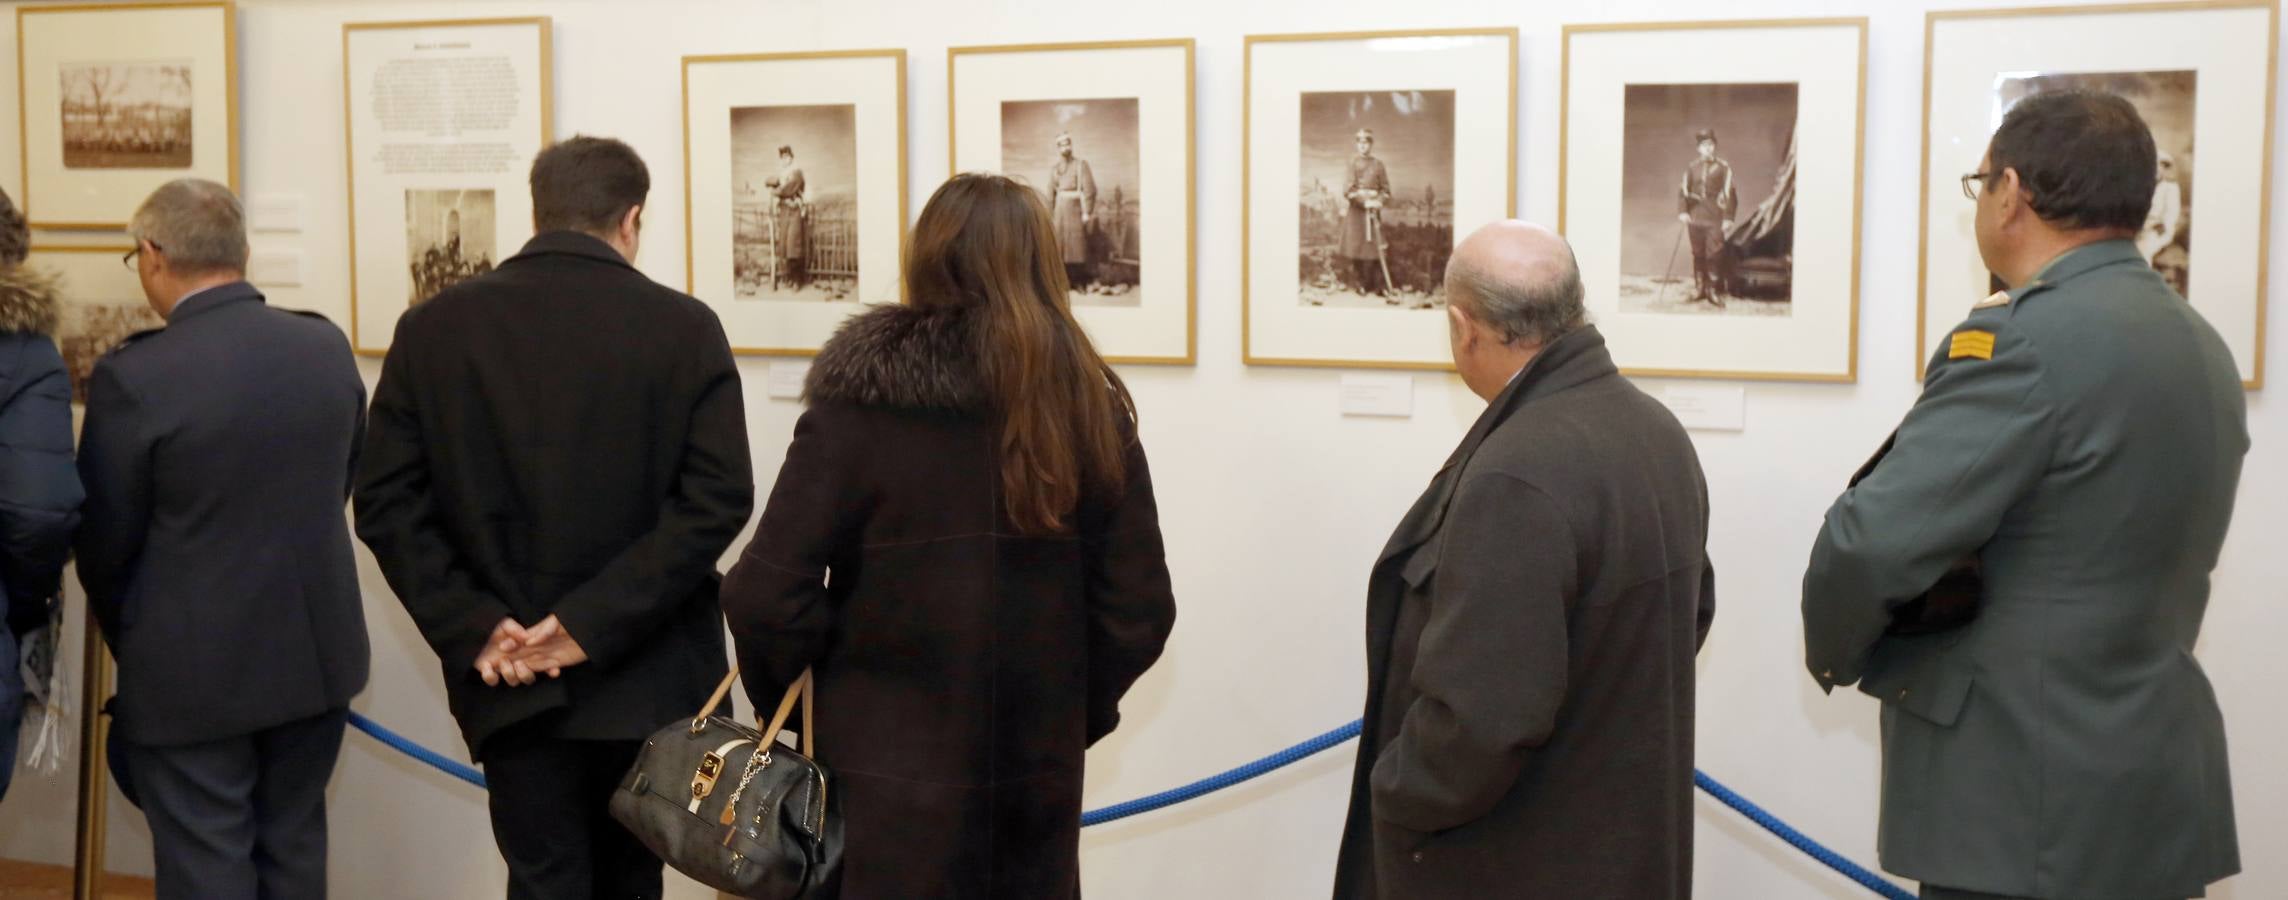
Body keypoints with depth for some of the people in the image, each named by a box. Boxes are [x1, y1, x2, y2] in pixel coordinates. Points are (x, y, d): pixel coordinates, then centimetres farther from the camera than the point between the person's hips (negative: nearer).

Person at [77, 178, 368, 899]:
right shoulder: (329, 347, -2)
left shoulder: (134, 376, -17)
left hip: (193, 668, -5)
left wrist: (132, 643, 12)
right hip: (318, 649, 5)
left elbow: (104, 542, -7)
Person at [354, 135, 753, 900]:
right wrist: (597, 621, -15)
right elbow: (718, 498, -14)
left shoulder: (431, 328, 0)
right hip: (646, 674, 0)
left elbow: (388, 502, -5)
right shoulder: (685, 327, -5)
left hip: (510, 681, 1)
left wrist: (473, 628, -9)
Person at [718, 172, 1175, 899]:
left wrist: (788, 695, 6)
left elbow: (768, 595, -13)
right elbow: (1138, 610, 0)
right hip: (1037, 773, 3)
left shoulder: (861, 399, -12)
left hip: (892, 776, -3)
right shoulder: (1092, 404, -3)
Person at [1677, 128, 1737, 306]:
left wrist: (1728, 218, -8)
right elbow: (1683, 190, 7)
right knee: (1698, 253, 9)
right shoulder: (1691, 166, 7)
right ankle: (1699, 288, 18)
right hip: (1696, 216, 3)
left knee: (1714, 254, -6)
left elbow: (1729, 193, -4)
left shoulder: (1723, 167, -2)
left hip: (1715, 217, -3)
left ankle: (1714, 290, 0)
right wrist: (1682, 211, -5)